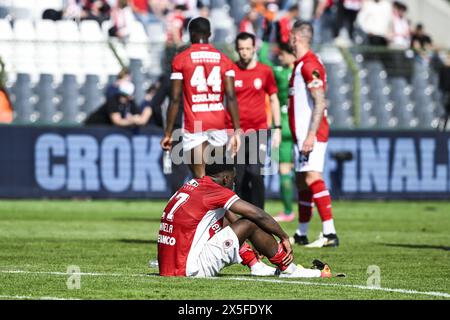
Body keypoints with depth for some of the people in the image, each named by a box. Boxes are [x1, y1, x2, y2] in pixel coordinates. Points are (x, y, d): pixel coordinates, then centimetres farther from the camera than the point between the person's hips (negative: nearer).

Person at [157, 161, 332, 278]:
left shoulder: (191, 186, 17)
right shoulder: (214, 190, -8)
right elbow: (259, 215, -6)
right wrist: (284, 237, 9)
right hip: (190, 270, -9)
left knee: (223, 221, 24)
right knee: (251, 223, -3)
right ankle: (288, 270, 8)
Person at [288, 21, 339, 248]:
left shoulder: (309, 65, -15)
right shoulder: (302, 64, 17)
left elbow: (320, 103, -21)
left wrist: (311, 135, -26)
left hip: (311, 134, -10)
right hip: (301, 135, 10)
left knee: (313, 179, -17)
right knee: (302, 182, 14)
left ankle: (329, 233, -22)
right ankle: (301, 235, 21)